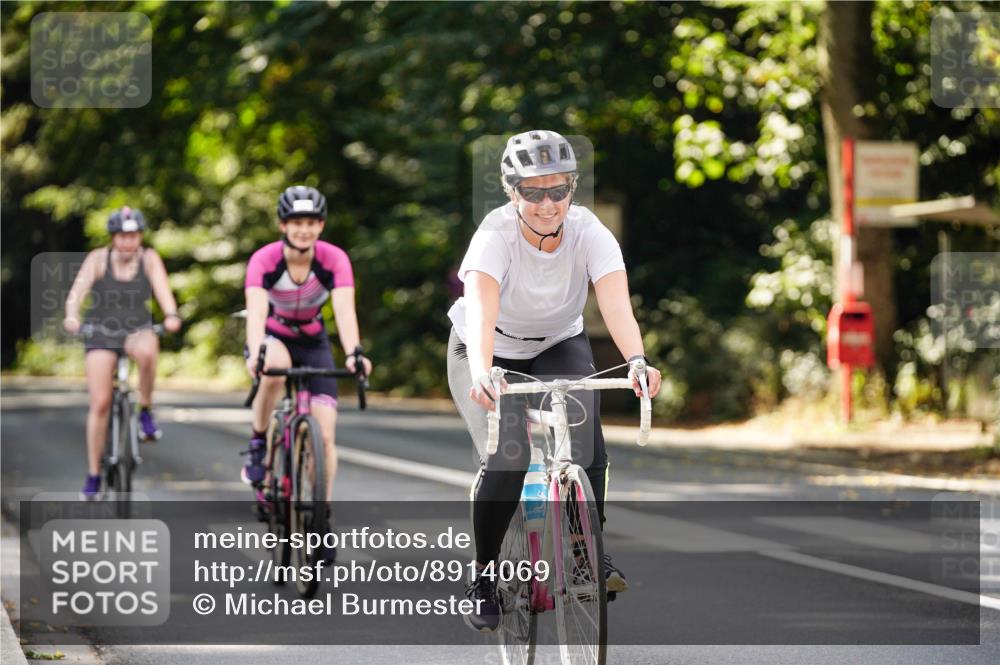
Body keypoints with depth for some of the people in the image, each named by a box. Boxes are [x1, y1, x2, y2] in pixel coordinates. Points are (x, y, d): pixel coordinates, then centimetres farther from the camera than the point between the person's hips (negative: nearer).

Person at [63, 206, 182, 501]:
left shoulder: (149, 259, -5)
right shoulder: (98, 259, -8)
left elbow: (162, 288, -20)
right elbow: (78, 289, -22)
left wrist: (171, 315, -41)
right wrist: (71, 316, -42)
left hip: (137, 330, 0)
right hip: (101, 332, 0)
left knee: (147, 351, -38)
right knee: (100, 403, -9)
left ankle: (145, 411, -14)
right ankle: (93, 474, 2)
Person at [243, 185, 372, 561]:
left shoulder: (334, 259, -22)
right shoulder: (264, 260, -26)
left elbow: (345, 309, -35)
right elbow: (256, 310, -39)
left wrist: (352, 353, -52)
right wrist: (256, 353, -58)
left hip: (313, 342, 2)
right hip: (273, 337, -2)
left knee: (325, 432, -11)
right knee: (276, 369, -39)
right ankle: (258, 445, -17)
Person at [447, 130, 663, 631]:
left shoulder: (589, 233, -23)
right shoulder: (496, 235, -29)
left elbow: (616, 303, -38)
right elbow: (481, 307, -45)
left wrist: (636, 360, -57)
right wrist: (482, 372, -64)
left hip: (559, 346, 2)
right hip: (492, 352, -2)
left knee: (587, 446, -24)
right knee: (505, 459, -22)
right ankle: (483, 577, -2)